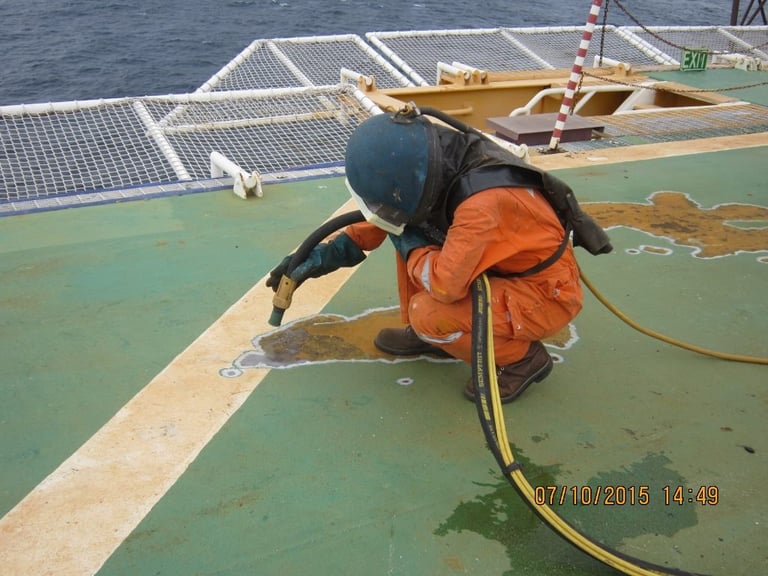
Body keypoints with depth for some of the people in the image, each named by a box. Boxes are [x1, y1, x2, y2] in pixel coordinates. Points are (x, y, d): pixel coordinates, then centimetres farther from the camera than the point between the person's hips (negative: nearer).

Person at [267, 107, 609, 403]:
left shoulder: (482, 203, -36)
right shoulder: (433, 163, -11)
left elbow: (445, 285, -35)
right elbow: (389, 214, 5)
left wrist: (410, 246, -16)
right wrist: (324, 256, 1)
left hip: (546, 293, -8)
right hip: (505, 266, 8)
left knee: (429, 313, -25)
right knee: (410, 231, 0)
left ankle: (521, 358, -1)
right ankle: (424, 334, 16)